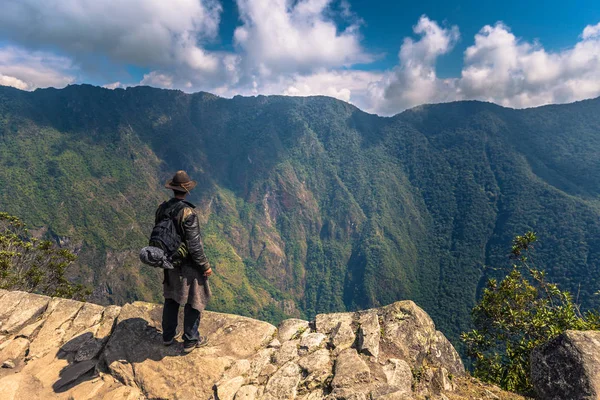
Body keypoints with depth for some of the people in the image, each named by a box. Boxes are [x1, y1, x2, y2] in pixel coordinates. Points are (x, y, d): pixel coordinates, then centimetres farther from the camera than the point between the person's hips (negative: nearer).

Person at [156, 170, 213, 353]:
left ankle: (168, 336, 38)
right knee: (194, 302, 11)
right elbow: (194, 245, -24)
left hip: (170, 263, 7)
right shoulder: (187, 212, -26)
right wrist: (206, 265, -13)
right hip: (189, 265, -7)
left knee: (171, 299, 23)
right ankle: (190, 340, 24)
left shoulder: (162, 209, -4)